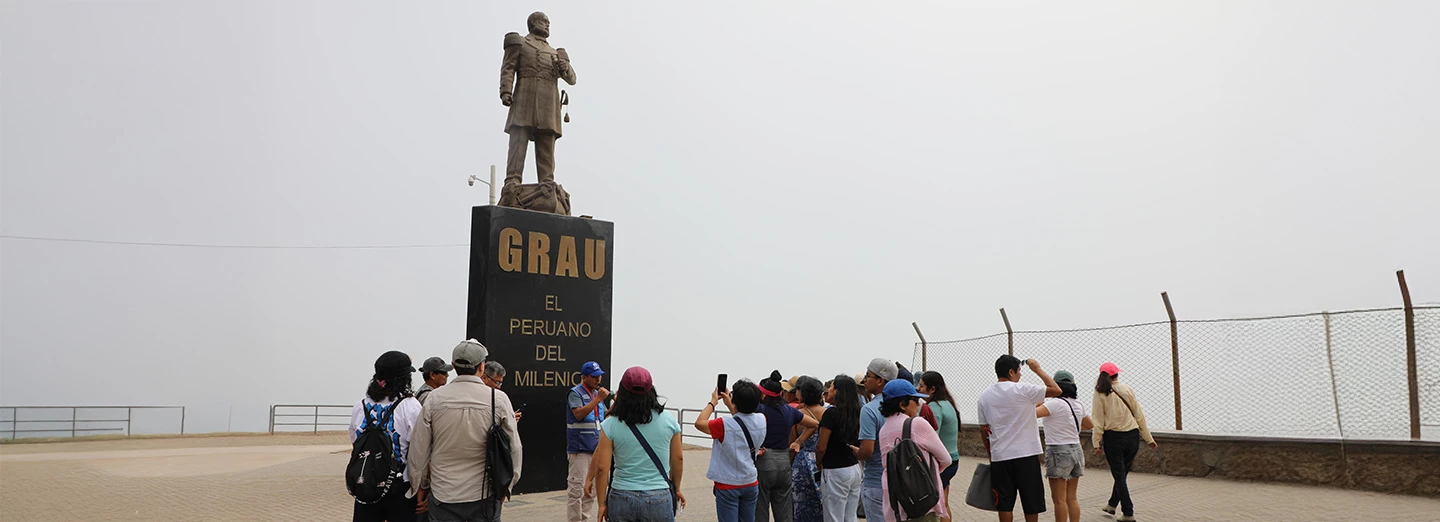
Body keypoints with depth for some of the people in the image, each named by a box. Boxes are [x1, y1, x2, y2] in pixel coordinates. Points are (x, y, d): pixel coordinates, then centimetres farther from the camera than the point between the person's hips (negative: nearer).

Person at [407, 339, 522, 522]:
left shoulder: (434, 399, -5)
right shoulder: (498, 399, -7)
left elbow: (419, 449, 1)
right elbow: (514, 447, -2)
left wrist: (420, 485, 16)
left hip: (443, 495, 1)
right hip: (486, 496, -1)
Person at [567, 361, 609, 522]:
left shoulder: (597, 393, 14)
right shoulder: (576, 393, -7)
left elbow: (605, 417, 20)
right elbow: (579, 414, -21)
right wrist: (598, 399, -21)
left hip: (596, 448, 8)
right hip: (580, 448, -8)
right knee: (577, 489, -9)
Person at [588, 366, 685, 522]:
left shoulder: (610, 425, -4)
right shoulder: (668, 421, 0)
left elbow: (601, 468, -5)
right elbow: (678, 459, 9)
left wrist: (602, 504, 4)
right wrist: (676, 488, 24)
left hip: (621, 499, 0)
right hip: (659, 501, 0)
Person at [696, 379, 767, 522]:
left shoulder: (725, 425, -24)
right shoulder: (761, 420, -7)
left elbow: (699, 423, -9)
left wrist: (713, 402, 0)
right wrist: (729, 403, 16)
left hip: (728, 485, -5)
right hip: (751, 483, 5)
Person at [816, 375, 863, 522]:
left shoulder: (831, 413, -15)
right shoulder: (856, 413, 5)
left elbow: (821, 447, -12)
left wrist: (818, 464, 5)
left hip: (835, 471, -7)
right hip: (854, 469, 7)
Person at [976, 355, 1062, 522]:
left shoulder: (985, 395, 6)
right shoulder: (1023, 390, -10)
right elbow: (1056, 390, -4)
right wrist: (1037, 369, 7)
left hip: (999, 458, 4)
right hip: (1026, 456, -4)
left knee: (1004, 504, 8)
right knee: (1031, 503, 6)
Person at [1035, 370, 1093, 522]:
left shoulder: (1055, 403, -15)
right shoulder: (1078, 405, 9)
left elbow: (1031, 414, -25)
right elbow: (1089, 424, 25)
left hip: (1059, 452, -8)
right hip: (1076, 451, 8)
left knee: (1059, 499, 0)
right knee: (1072, 498, 14)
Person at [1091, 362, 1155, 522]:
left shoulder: (1100, 394, -6)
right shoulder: (1128, 389, 0)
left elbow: (1099, 420, -6)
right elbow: (1139, 415, 4)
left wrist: (1097, 442, 0)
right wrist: (1148, 438, 10)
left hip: (1113, 438, -3)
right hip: (1132, 436, 3)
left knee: (1119, 475, 5)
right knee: (1122, 473, 17)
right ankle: (1112, 504, 33)